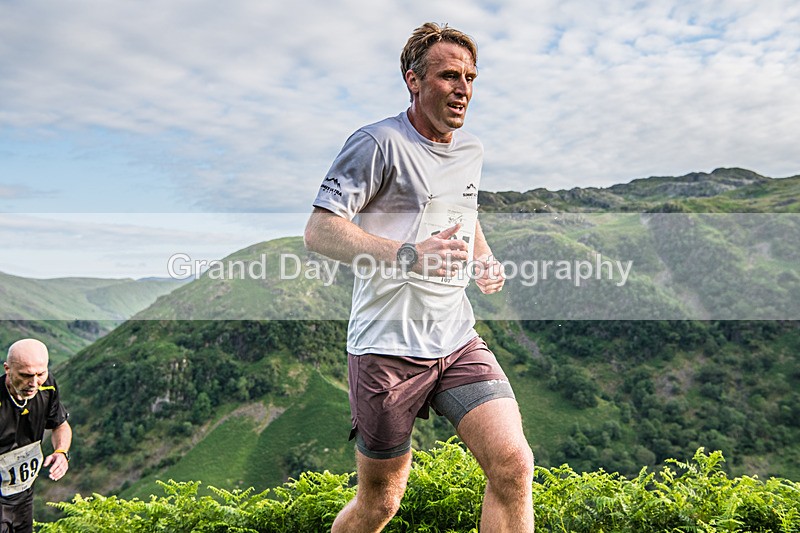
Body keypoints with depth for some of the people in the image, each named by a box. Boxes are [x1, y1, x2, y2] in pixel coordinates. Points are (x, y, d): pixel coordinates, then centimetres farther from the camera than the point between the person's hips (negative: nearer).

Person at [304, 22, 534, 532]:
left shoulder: (472, 149, 13)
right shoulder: (379, 143, -10)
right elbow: (318, 230, -16)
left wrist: (486, 259, 11)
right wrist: (408, 255, -29)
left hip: (459, 341, 6)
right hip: (387, 347, -5)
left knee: (513, 465, -10)